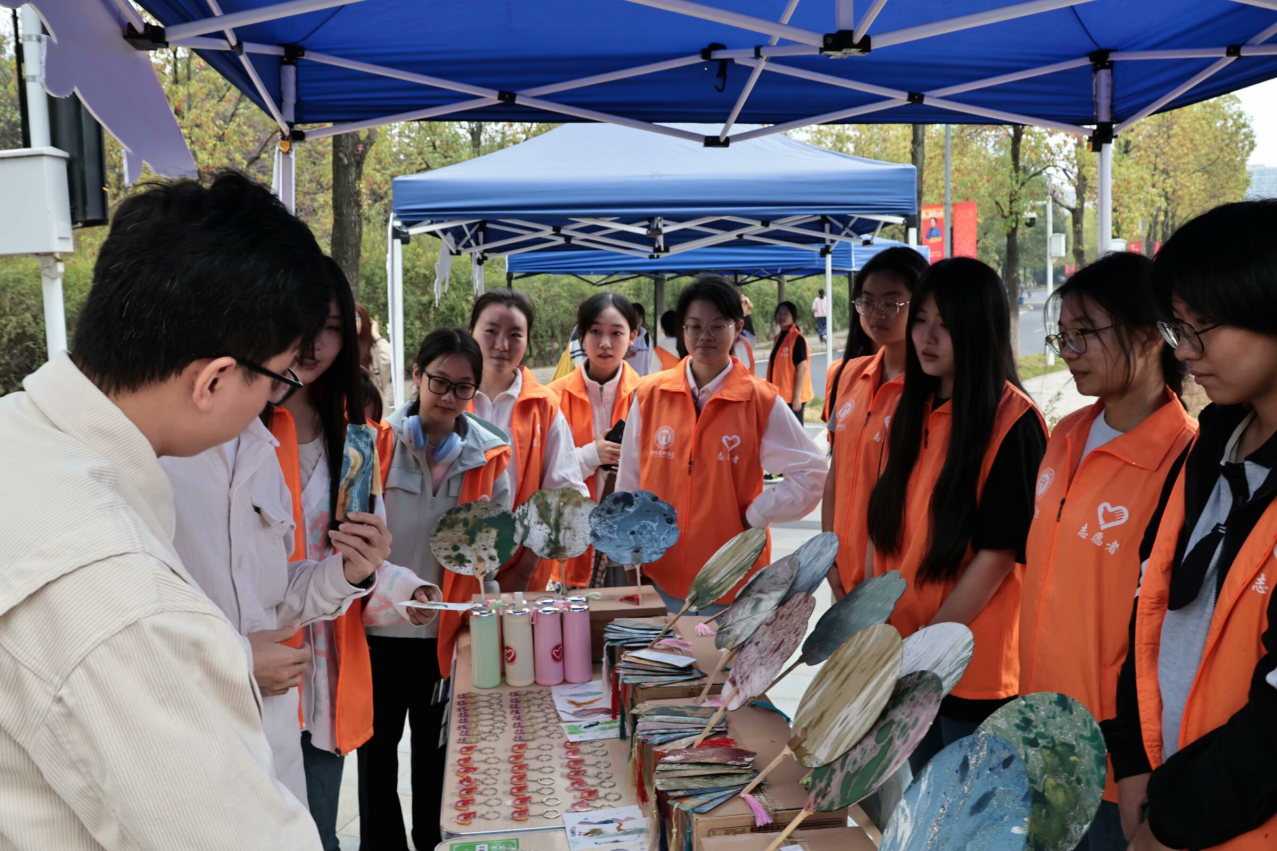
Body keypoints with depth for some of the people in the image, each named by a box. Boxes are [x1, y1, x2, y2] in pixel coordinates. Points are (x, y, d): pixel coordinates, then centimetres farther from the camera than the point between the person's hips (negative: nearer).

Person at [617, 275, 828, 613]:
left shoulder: (761, 401, -6)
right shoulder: (649, 395, 0)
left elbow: (810, 472, -1)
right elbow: (629, 482, 7)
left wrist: (755, 515, -7)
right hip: (661, 578, 2)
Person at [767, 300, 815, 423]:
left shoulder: (797, 338, -13)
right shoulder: (779, 337, 12)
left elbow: (802, 368, -17)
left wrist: (797, 396, -20)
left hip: (792, 396, -9)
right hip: (780, 395, 9)